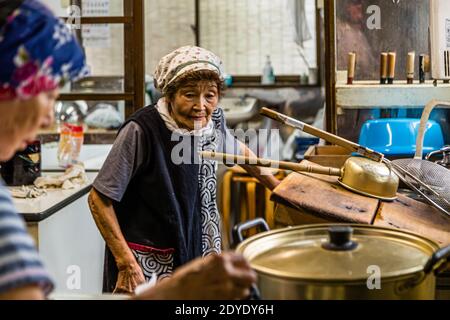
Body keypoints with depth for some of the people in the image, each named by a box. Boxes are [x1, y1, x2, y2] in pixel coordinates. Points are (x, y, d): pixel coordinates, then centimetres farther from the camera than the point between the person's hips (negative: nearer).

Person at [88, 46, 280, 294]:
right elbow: (99, 199, -18)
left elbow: (240, 152, 19)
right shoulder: (141, 131, -21)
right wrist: (126, 264, -21)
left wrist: (278, 186, 20)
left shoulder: (213, 120, -4)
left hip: (199, 250, 6)